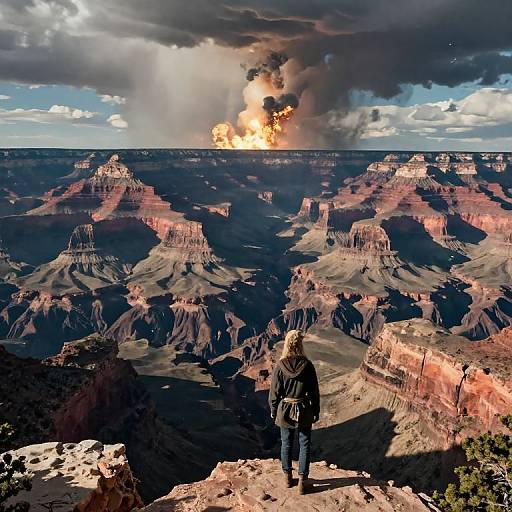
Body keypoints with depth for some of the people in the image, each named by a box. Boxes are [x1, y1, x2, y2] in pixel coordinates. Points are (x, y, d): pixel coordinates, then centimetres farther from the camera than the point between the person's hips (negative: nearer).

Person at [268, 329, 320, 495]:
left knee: (286, 444, 18)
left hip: (285, 411, 1)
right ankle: (302, 482, 17)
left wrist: (273, 411, 9)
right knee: (304, 445, 13)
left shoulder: (280, 366, -14)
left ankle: (287, 477, 31)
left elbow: (274, 391, -6)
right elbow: (314, 391, -6)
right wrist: (316, 411, 6)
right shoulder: (307, 365, -14)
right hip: (304, 411, -1)